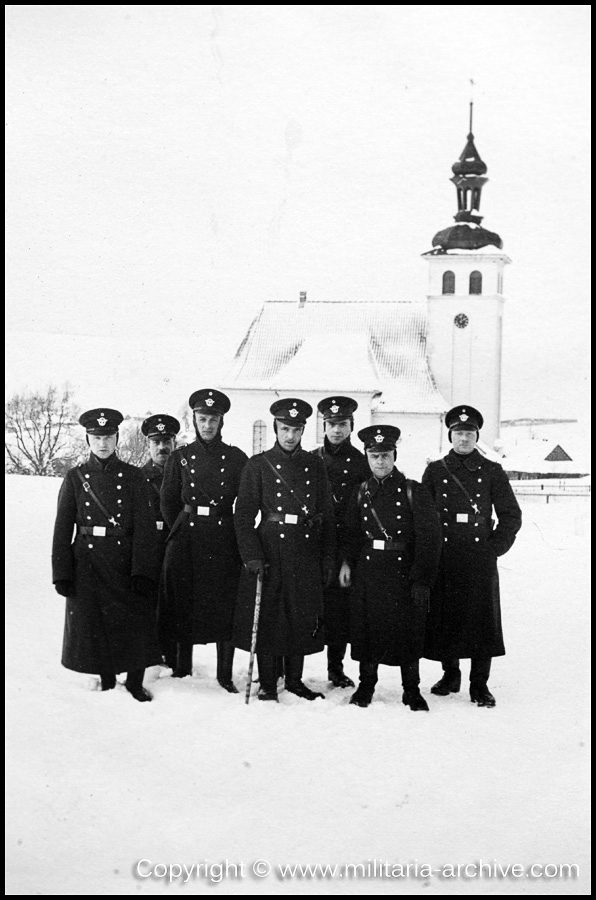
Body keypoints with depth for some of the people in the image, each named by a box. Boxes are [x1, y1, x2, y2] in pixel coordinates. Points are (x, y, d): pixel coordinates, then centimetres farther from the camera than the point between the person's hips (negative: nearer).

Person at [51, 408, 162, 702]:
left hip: (126, 563, 0)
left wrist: (143, 571, -12)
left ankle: (135, 682, 16)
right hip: (87, 564, 1)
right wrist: (62, 573, -4)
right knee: (95, 625, 5)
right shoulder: (75, 478, 4)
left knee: (135, 623, 0)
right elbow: (62, 529, 3)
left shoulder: (132, 477, 2)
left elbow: (144, 526, -4)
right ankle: (107, 683, 22)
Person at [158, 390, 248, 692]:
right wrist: (184, 528, 8)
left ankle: (225, 675, 8)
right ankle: (182, 670, 14)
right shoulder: (180, 457, 6)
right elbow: (168, 501, 10)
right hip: (186, 539, 1)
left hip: (224, 541, -1)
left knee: (225, 607, 0)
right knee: (184, 606, 3)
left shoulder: (236, 458, 4)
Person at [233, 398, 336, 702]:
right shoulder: (258, 464, 1)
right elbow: (243, 514, -3)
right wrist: (252, 556, -12)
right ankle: (267, 684, 11)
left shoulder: (314, 465, 9)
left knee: (302, 618, 8)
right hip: (270, 551, -3)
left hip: (307, 554, 3)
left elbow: (327, 514, 10)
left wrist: (328, 558, 5)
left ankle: (295, 680, 22)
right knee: (267, 617, 0)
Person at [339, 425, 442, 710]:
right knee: (367, 630, 7)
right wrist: (347, 562, 1)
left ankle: (412, 690, 17)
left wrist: (422, 579, -11)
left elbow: (429, 537, -7)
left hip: (404, 573, -3)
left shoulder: (414, 492, -4)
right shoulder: (361, 492, 8)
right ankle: (366, 685, 24)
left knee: (408, 632, 3)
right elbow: (351, 533, 16)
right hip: (368, 572, 3)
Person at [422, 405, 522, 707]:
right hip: (442, 560, 1)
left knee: (482, 620, -2)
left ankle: (479, 684, 6)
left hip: (480, 560, -1)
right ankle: (450, 674, 21)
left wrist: (494, 547, -1)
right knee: (444, 619, 4)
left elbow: (511, 516, 7)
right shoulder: (435, 471, 7)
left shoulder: (491, 472, 5)